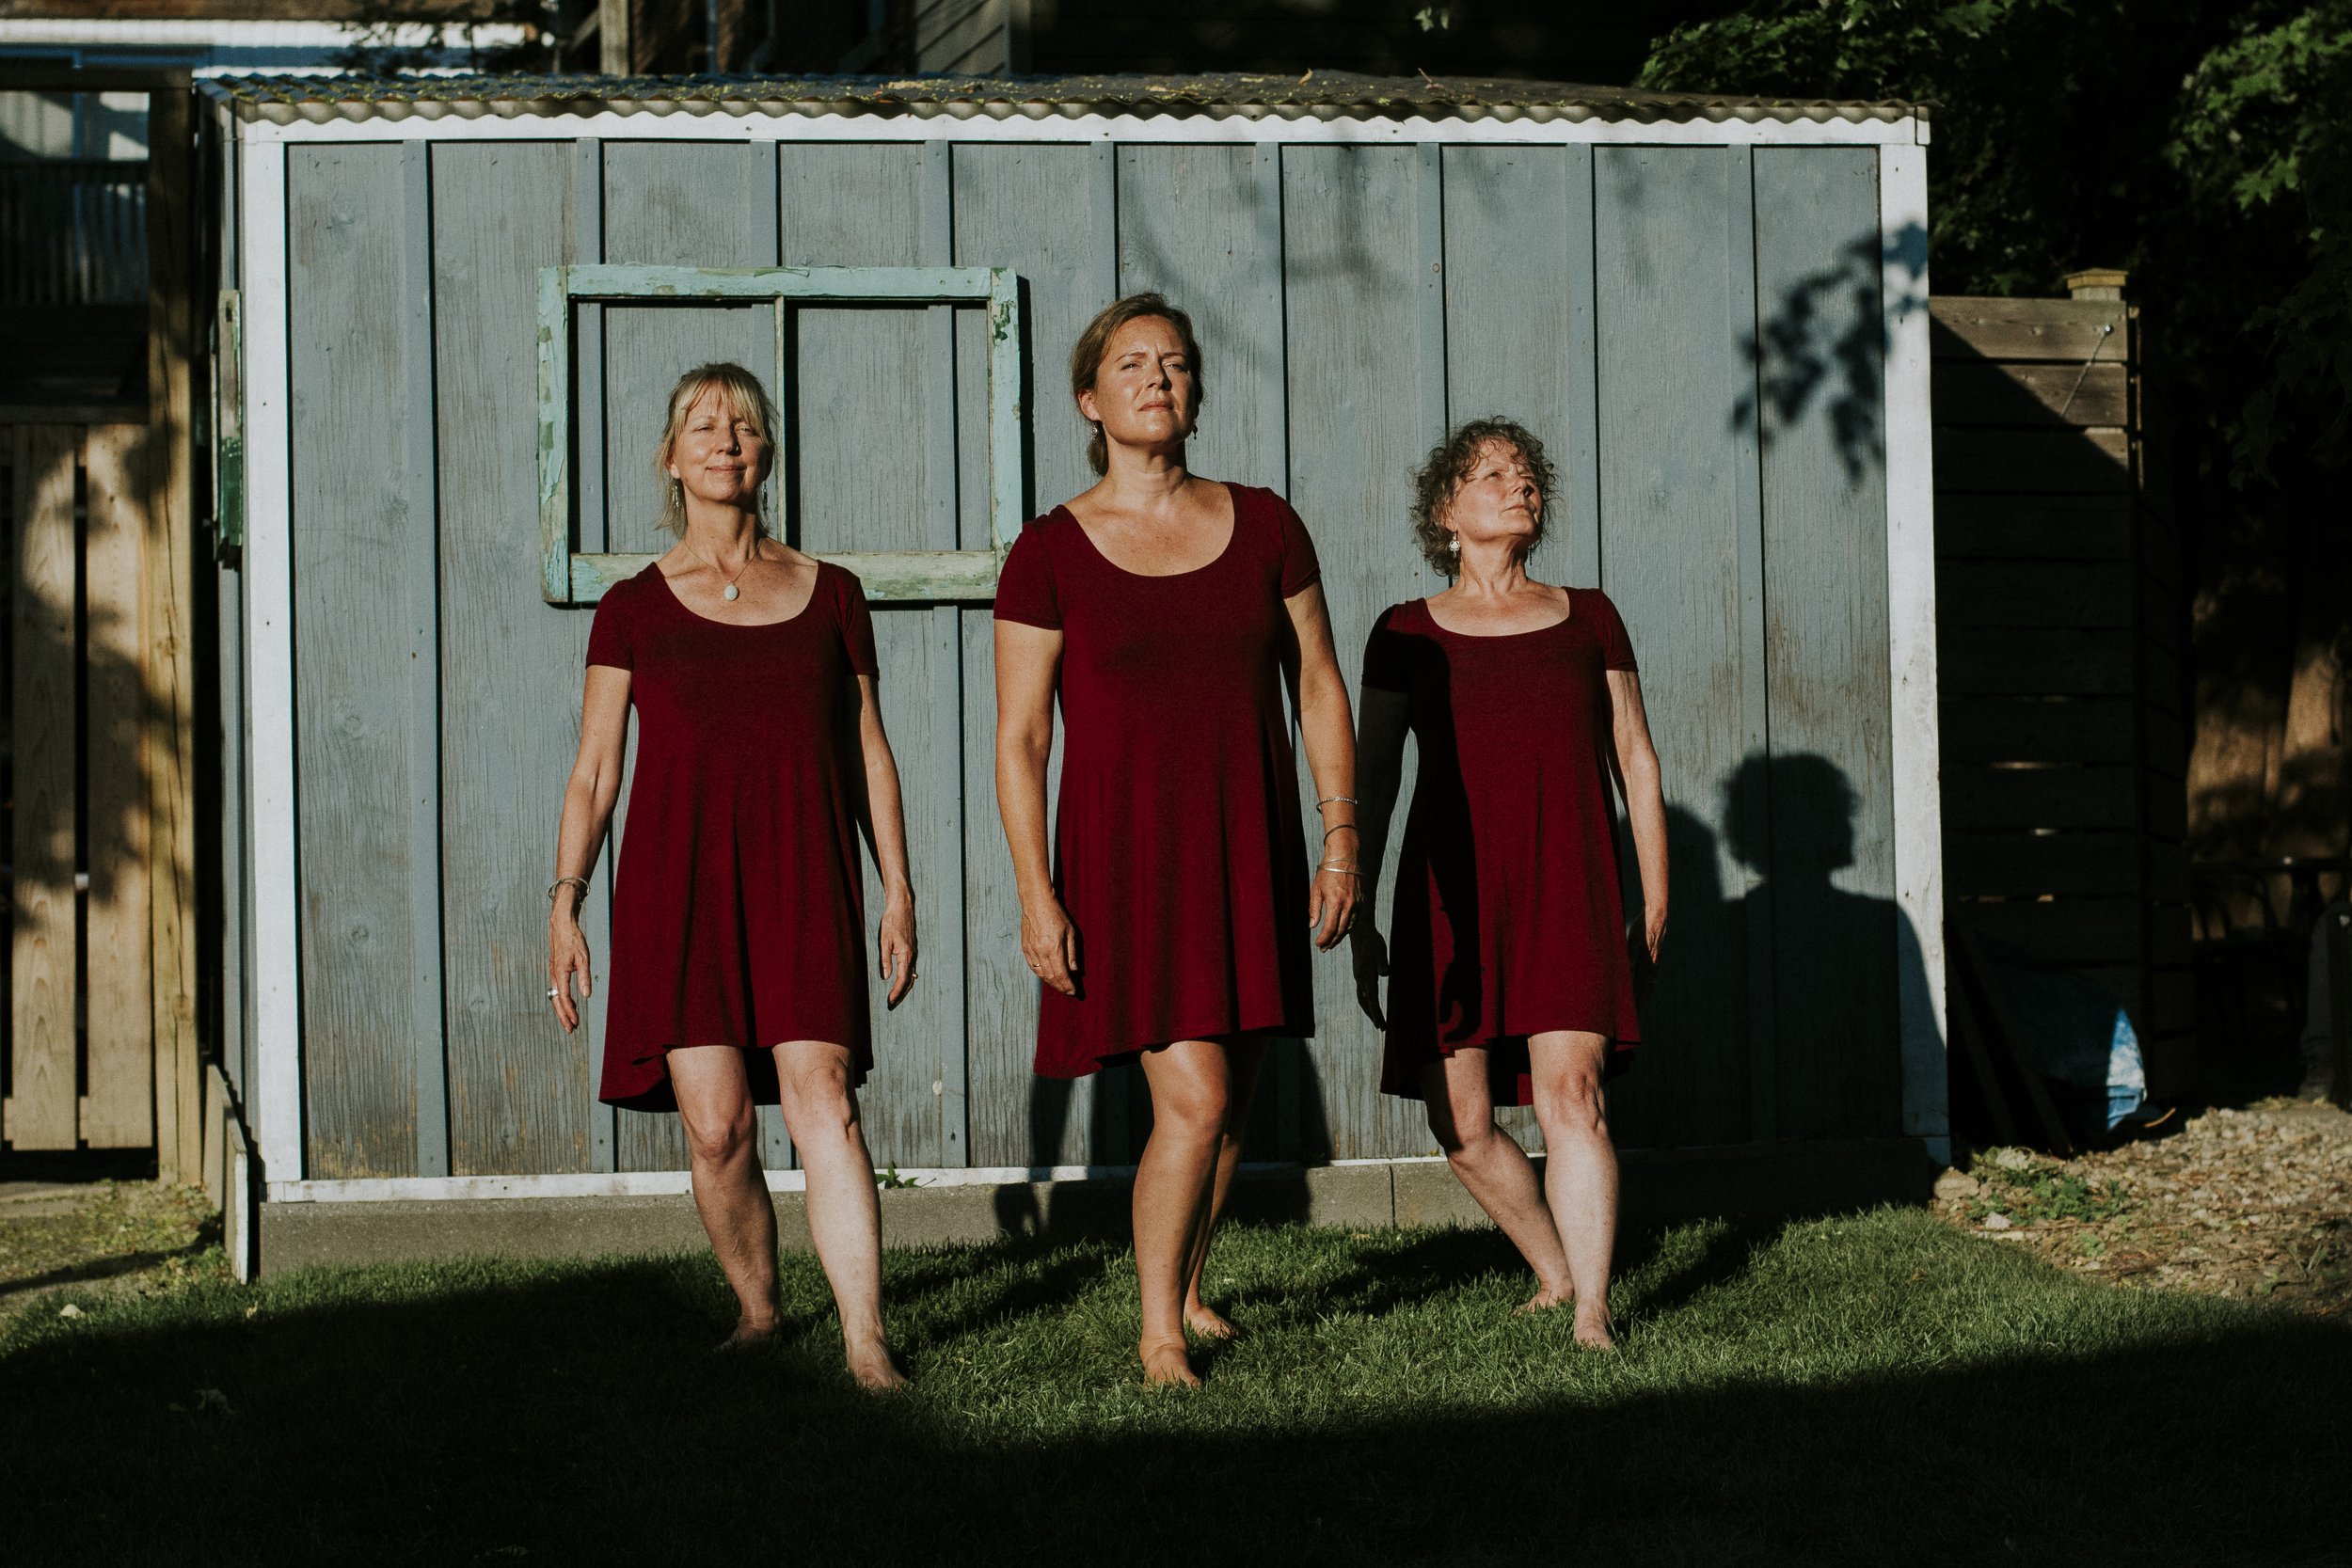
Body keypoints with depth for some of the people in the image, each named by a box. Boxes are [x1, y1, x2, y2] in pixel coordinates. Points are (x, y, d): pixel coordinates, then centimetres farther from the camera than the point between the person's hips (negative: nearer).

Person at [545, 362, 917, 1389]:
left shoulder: (829, 595, 11)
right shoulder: (633, 611, 8)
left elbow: (869, 752, 14)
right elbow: (594, 769, 9)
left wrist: (898, 890, 9)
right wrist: (564, 902, 1)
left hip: (802, 877, 0)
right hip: (678, 880, 0)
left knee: (822, 1097, -13)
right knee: (716, 1125, -6)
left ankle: (866, 1345, -16)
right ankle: (756, 1313, 15)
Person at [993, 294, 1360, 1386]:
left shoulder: (1263, 526, 4)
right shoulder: (1050, 555, -5)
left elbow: (1318, 686, 10)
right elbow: (1018, 740, -5)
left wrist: (1340, 835, 3)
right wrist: (1038, 894, -11)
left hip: (1250, 851, 4)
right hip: (1127, 853, -4)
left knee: (1229, 1100, 10)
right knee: (1194, 1100, -14)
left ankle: (1184, 1289, 33)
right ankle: (1158, 1336, 0)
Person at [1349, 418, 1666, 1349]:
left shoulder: (1587, 619, 10)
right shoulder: (1407, 635, 7)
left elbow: (1634, 757, 13)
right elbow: (1372, 782, 8)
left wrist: (1656, 889, 7)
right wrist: (1359, 917, 5)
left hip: (1566, 888, -1)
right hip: (1453, 894, 1)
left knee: (1569, 1091, -16)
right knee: (1461, 1124, 1)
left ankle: (1590, 1316, -14)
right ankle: (1555, 1272, 24)